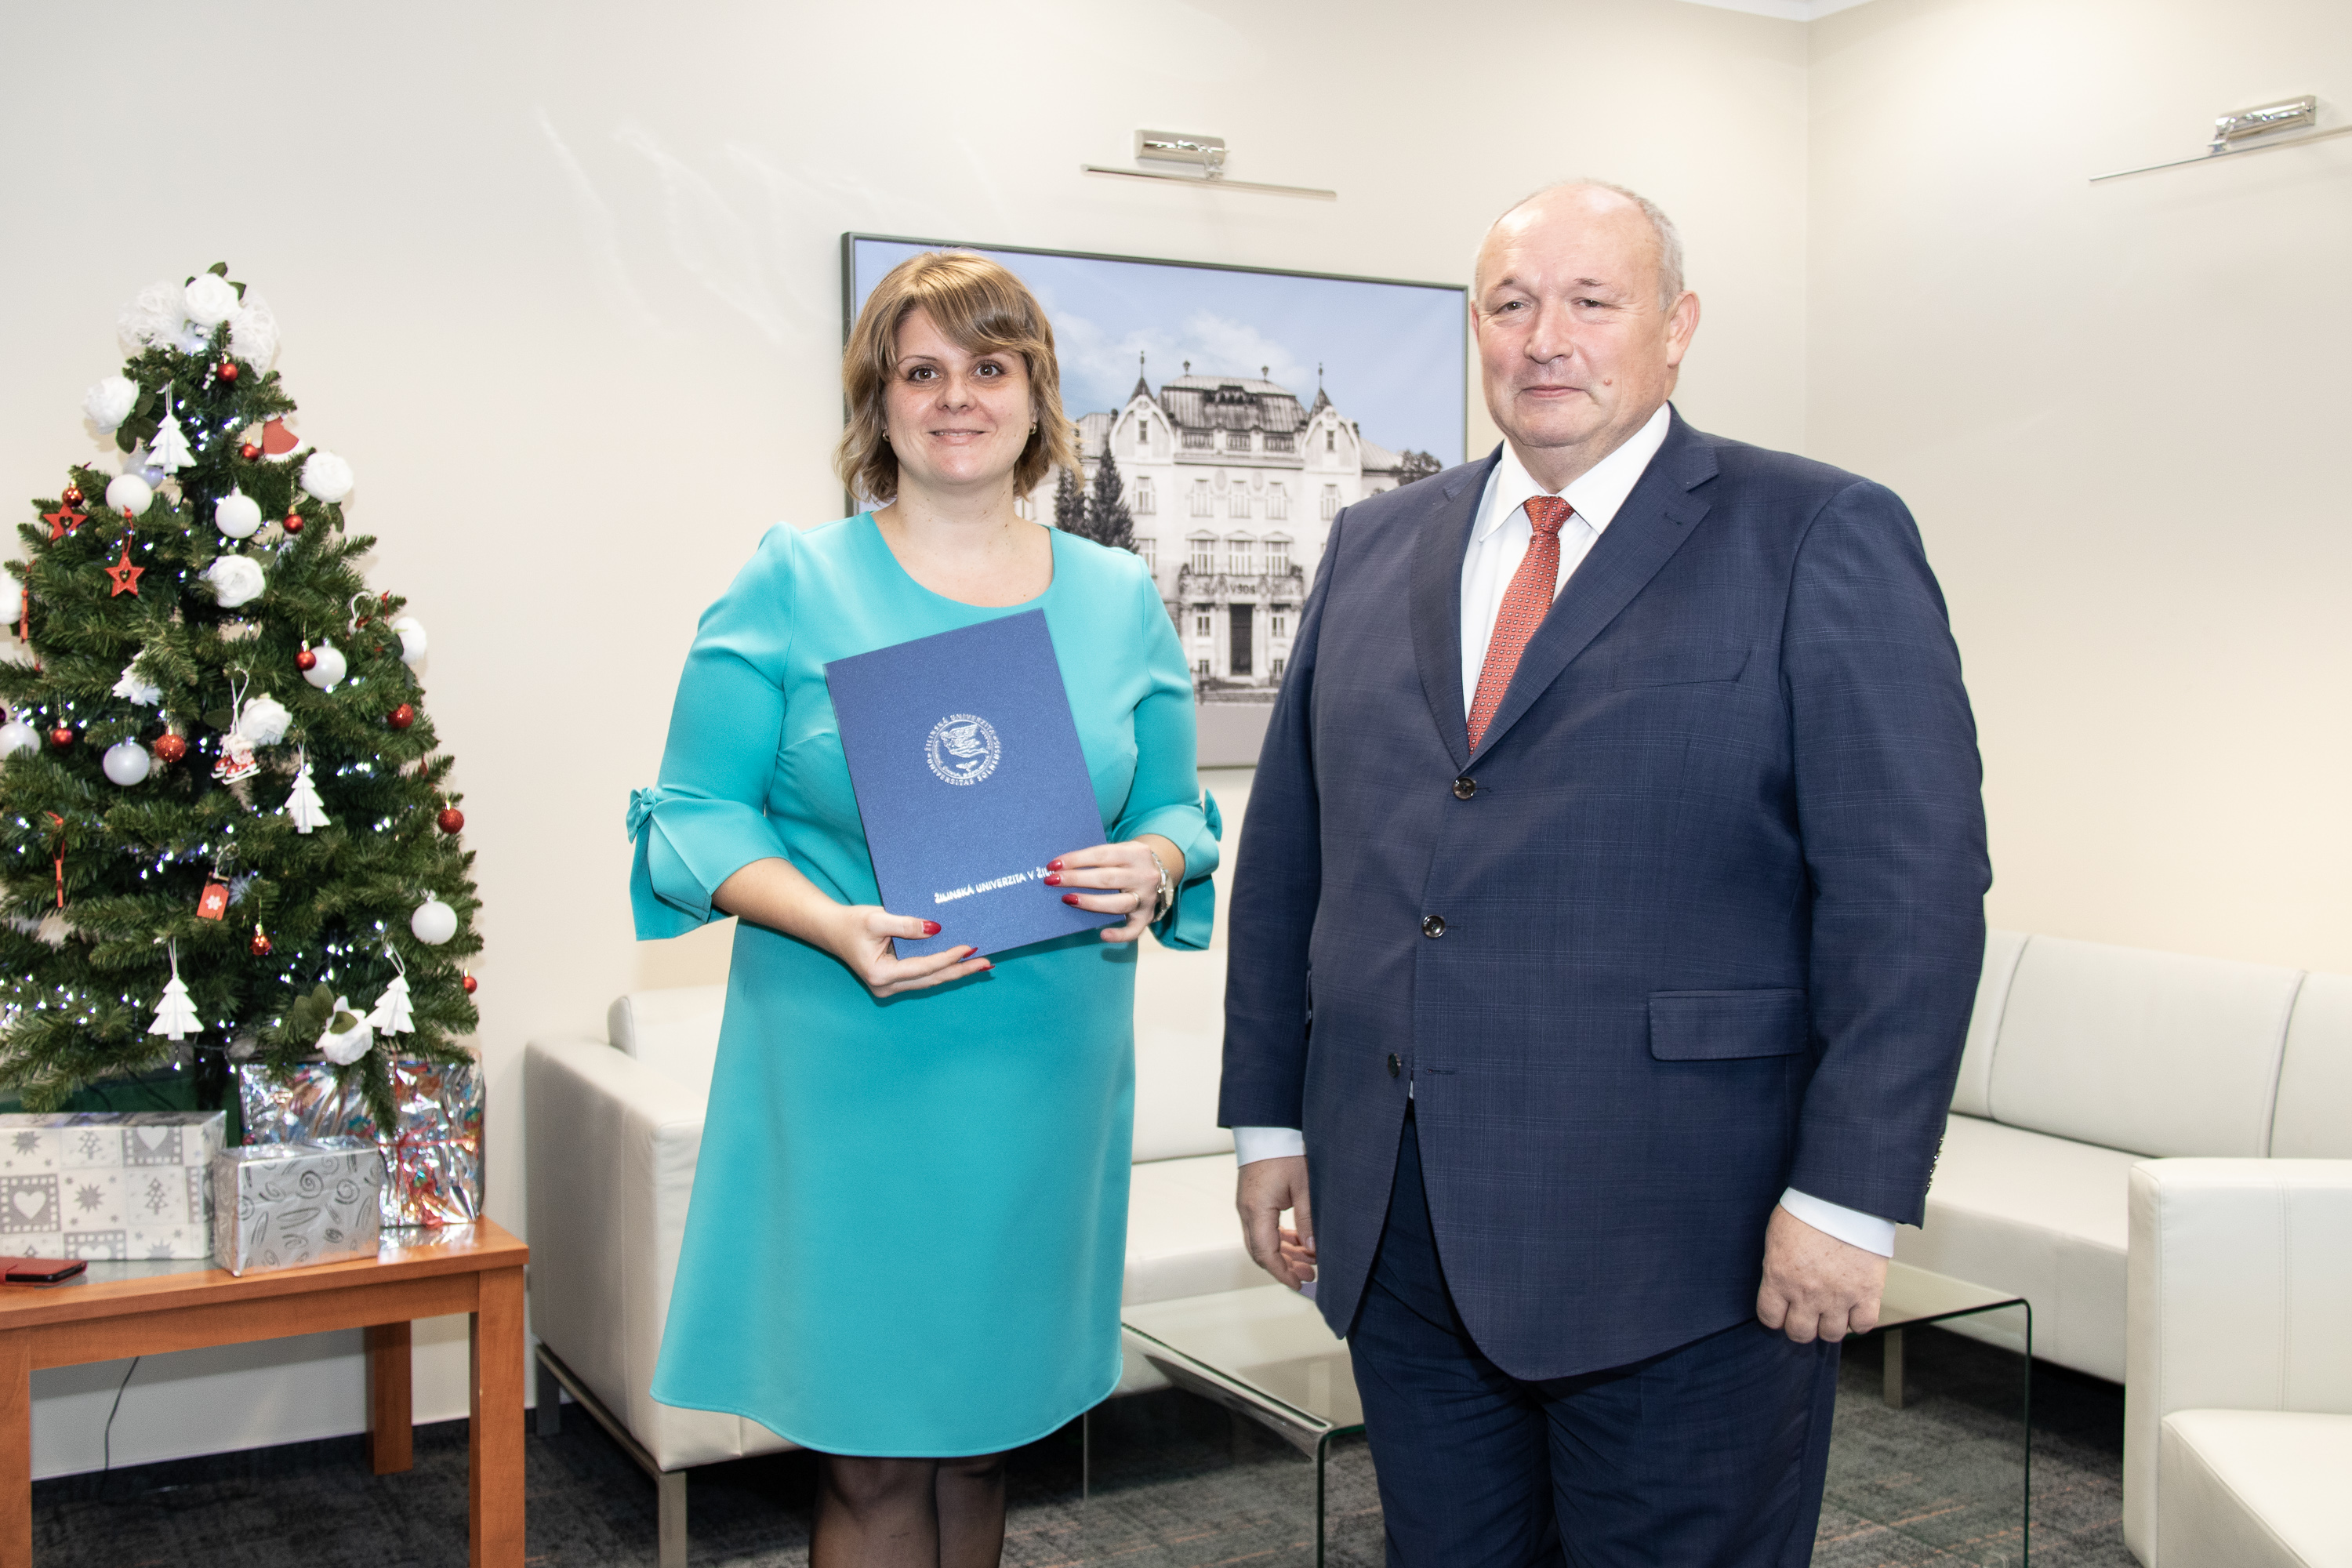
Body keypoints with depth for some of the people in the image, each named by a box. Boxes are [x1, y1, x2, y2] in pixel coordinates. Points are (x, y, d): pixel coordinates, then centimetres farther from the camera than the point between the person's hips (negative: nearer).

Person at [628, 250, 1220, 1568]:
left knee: (986, 1429, 15)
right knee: (874, 1455, 2)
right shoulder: (794, 586, -1)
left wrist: (1151, 867, -11)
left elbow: (1177, 808, 13)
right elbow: (699, 811, -3)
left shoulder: (1119, 599, 9)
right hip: (853, 1073, -3)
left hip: (1046, 1074, 3)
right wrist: (834, 925, -20)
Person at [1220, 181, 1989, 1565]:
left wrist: (1849, 1195, -15)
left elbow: (1911, 886, -10)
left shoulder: (1821, 540, -4)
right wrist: (1271, 1118, 10)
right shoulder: (1376, 547, 11)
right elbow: (1287, 849, 12)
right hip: (1400, 1235, 5)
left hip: (1683, 1247, -4)